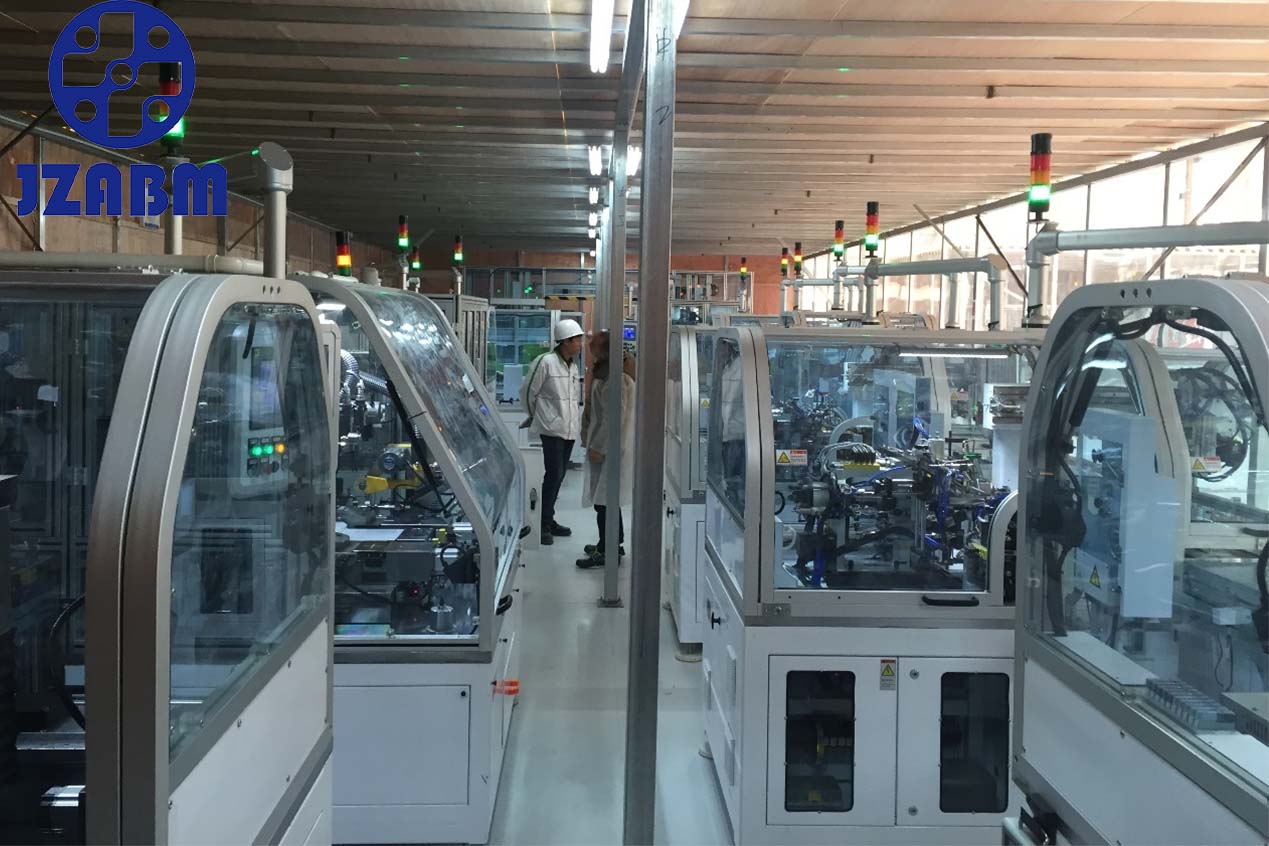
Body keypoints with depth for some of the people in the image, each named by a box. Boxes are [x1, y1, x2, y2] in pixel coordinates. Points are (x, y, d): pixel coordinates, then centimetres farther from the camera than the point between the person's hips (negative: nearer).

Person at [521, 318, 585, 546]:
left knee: (559, 476, 12)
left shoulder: (573, 366, 12)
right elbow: (527, 392, -6)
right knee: (553, 474, -9)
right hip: (552, 428, -7)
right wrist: (536, 416, 5)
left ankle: (549, 521, 22)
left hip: (570, 429, 7)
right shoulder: (545, 362, -11)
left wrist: (575, 419, 15)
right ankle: (545, 525, -1)